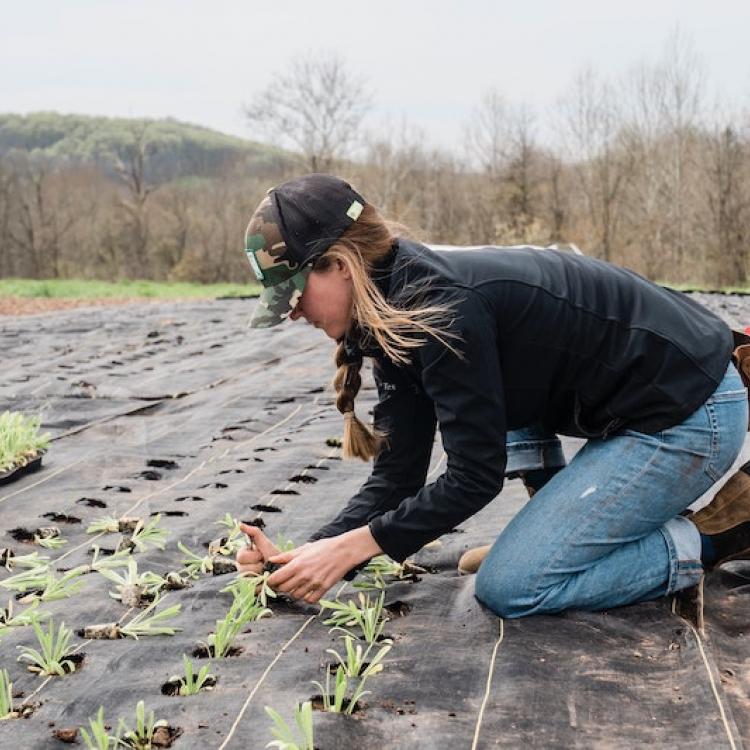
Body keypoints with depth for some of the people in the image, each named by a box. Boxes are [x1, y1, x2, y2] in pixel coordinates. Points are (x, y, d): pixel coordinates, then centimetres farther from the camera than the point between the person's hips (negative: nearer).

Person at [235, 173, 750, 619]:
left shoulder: (440, 308, -23)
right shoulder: (396, 314, 6)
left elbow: (474, 477, -19)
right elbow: (397, 475, 3)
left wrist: (348, 548, -15)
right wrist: (307, 555, -7)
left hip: (691, 417, -9)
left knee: (508, 588, -9)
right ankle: (574, 529, 16)